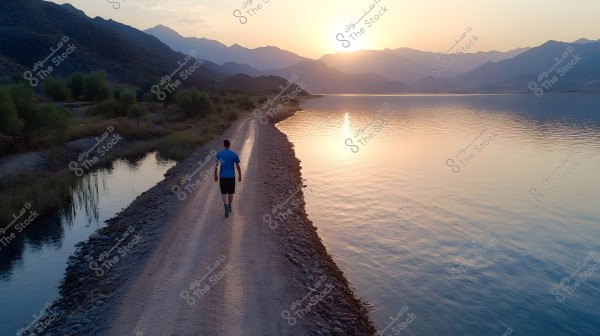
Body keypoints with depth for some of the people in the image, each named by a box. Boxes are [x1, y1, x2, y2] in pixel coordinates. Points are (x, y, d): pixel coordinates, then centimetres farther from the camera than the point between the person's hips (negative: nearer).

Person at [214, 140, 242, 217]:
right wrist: (240, 176, 8)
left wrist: (215, 176, 9)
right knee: (230, 193, 15)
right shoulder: (234, 154, -7)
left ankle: (226, 205, -14)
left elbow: (216, 166, -3)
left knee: (224, 193, 9)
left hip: (222, 177, 0)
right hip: (231, 177, 0)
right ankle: (229, 207, 26)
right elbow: (238, 166, -3)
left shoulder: (219, 154, -4)